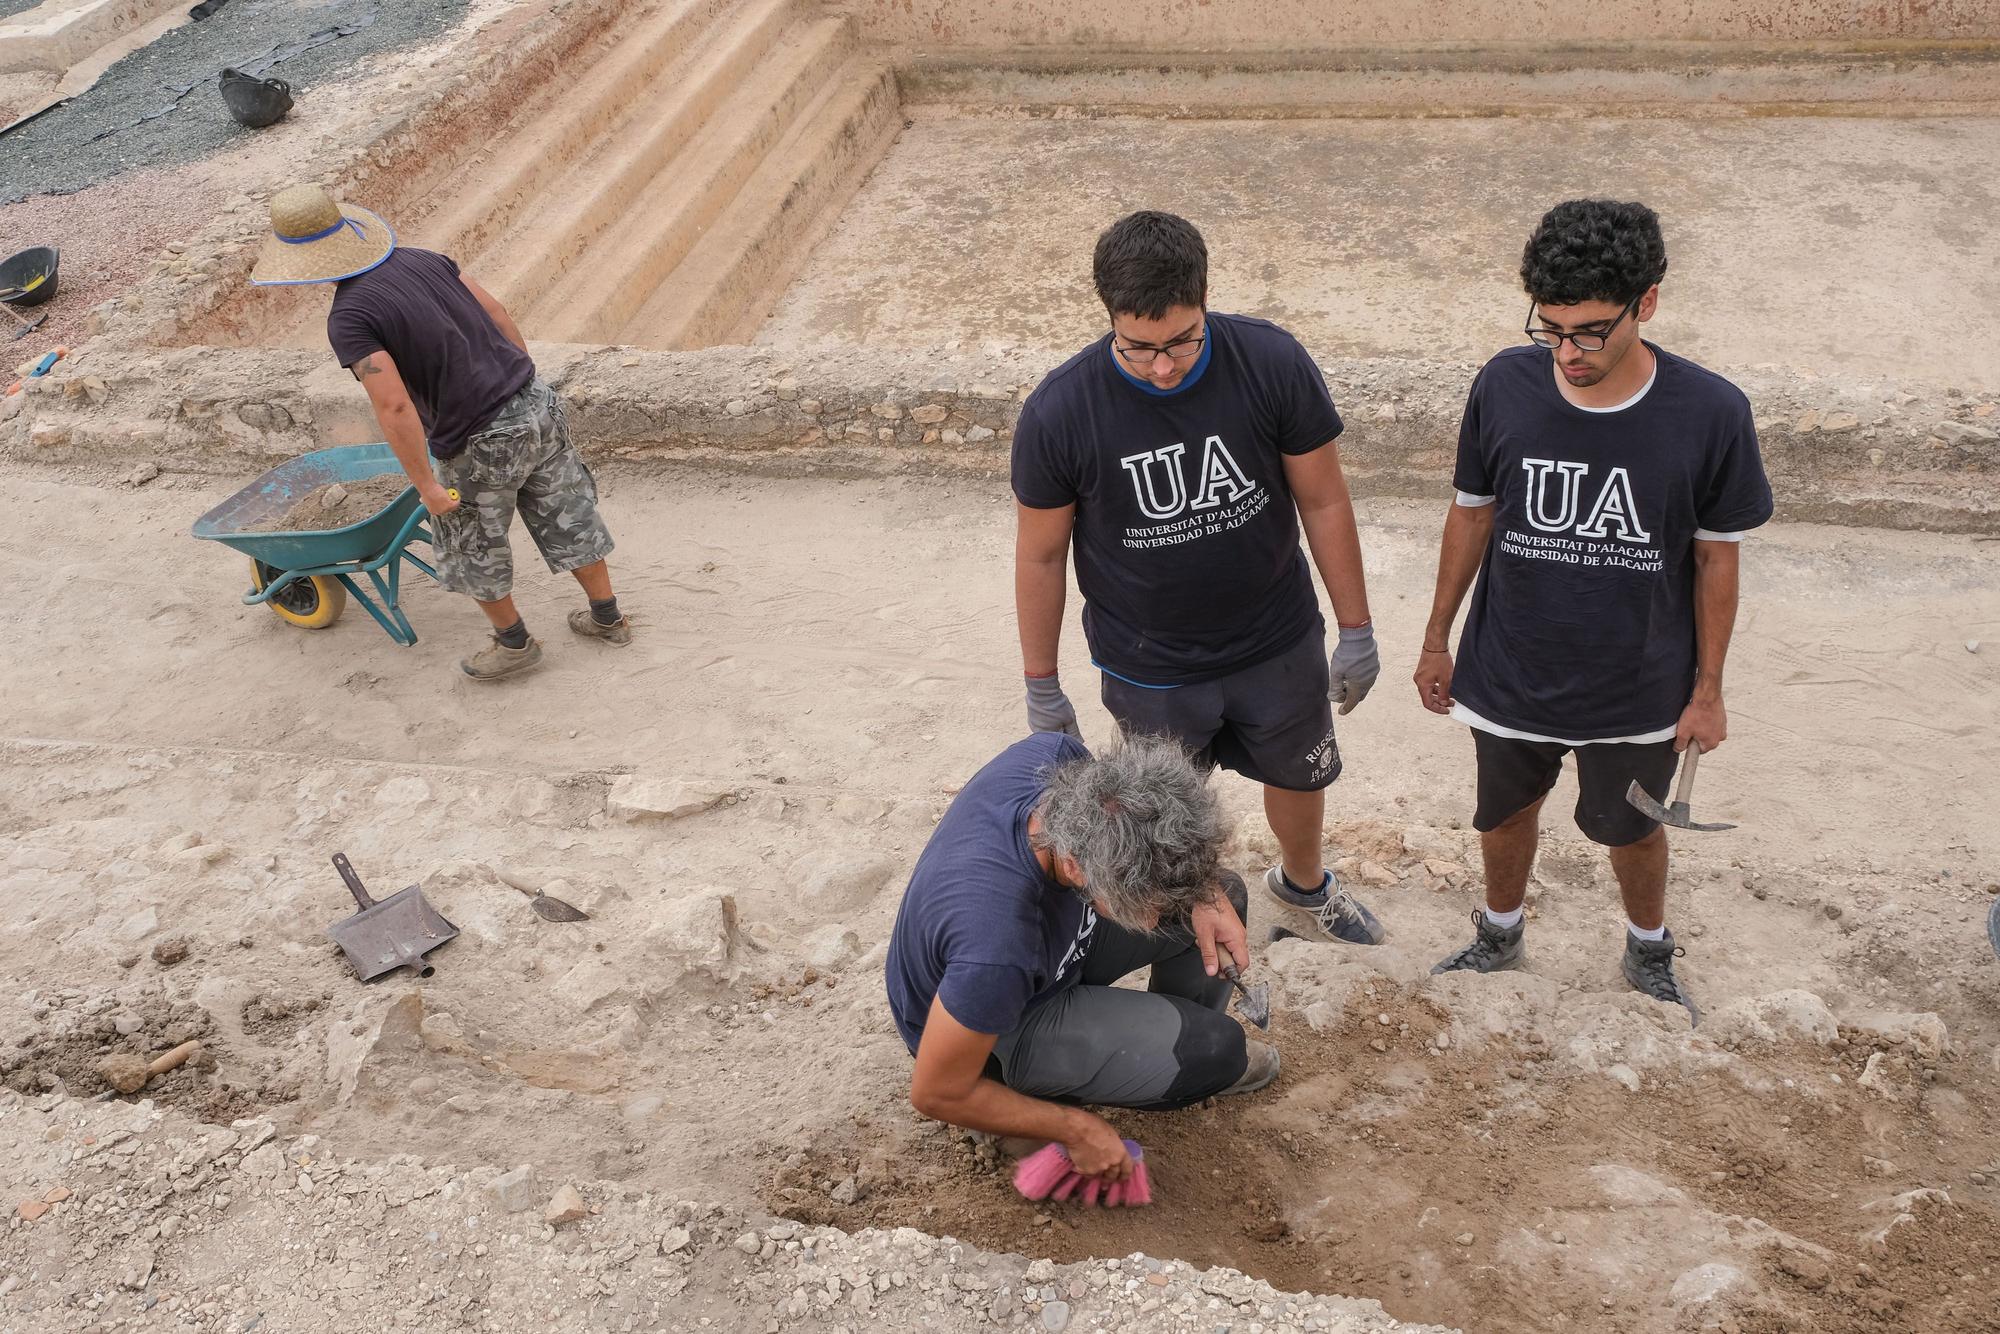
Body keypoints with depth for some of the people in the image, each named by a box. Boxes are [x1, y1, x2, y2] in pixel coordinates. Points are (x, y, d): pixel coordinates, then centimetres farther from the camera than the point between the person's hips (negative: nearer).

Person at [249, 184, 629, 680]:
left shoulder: (349, 319, -17)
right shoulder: (418, 259, 3)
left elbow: (395, 407, -25)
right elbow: (498, 314, 8)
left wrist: (426, 484, -16)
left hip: (482, 444, -6)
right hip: (538, 405, 7)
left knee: (471, 550, 19)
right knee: (567, 519, 22)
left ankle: (514, 642, 36)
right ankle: (608, 617, 38)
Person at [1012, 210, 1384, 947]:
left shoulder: (1273, 363, -23)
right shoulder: (1058, 414, -25)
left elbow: (1323, 500, -9)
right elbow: (1041, 555, -11)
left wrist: (1356, 629, -2)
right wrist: (1042, 689, -2)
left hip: (1280, 645, 2)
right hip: (1151, 672, -2)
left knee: (1300, 777, 26)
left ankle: (1304, 882, 60)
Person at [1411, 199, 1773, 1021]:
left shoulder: (1710, 414, -21)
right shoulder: (1504, 387, -17)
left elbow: (1716, 556, -8)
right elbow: (1472, 514, -2)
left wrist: (1708, 690, -2)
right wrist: (1437, 640, 5)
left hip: (1639, 691, -1)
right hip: (1510, 677, 1)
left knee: (1633, 830, 23)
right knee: (1506, 816, 24)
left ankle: (1650, 953, 52)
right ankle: (1499, 935, 53)